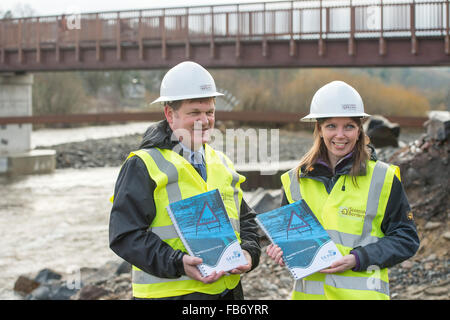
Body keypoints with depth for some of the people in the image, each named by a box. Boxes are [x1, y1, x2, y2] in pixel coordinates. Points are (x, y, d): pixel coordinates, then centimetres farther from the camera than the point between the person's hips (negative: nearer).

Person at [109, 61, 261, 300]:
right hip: (169, 292, -6)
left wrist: (249, 253, 1)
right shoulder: (143, 166, -6)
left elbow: (246, 219, 22)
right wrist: (177, 264, -24)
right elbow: (124, 234, -13)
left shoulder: (222, 164, 15)